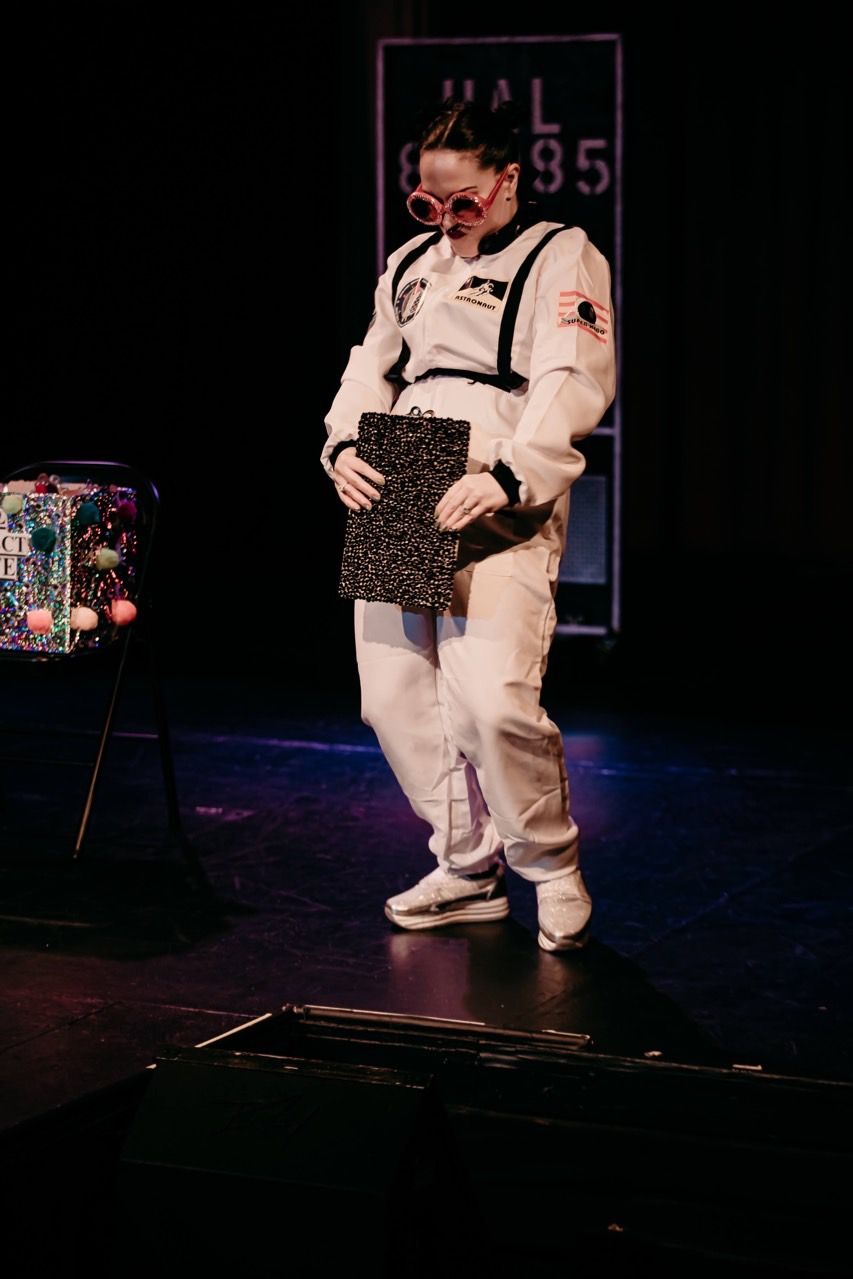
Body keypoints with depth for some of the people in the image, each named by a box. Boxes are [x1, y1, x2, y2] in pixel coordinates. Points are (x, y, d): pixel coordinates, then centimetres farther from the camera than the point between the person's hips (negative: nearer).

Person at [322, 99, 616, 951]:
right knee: (393, 695, 5)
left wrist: (505, 477, -25)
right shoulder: (411, 265, 21)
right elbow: (371, 367, 19)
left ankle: (551, 867, 5)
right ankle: (467, 870, 22)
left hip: (498, 516, -6)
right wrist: (345, 447, -2)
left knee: (492, 699, -19)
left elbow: (570, 385, -11)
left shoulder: (561, 258, 1)